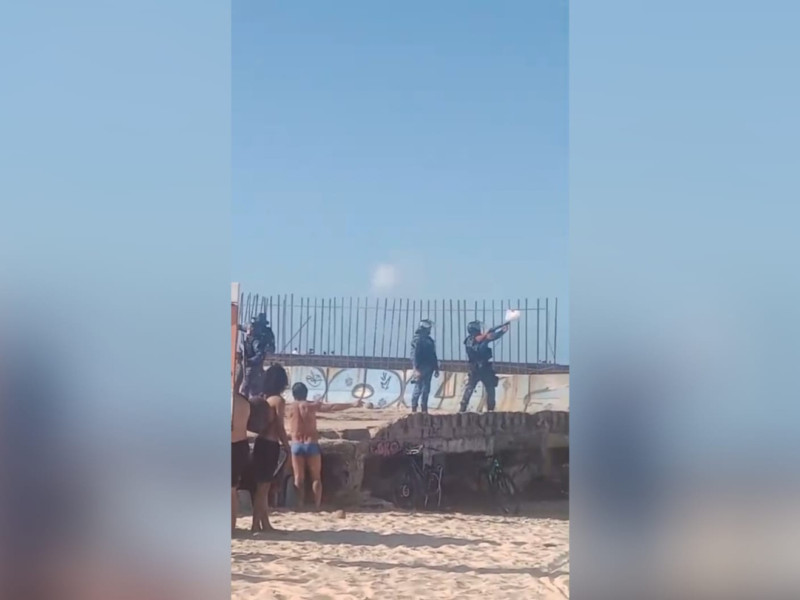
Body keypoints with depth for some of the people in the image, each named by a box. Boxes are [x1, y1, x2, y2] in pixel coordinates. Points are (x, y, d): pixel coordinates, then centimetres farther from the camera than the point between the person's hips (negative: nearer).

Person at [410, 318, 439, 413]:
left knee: (426, 389, 9)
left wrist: (436, 368, 17)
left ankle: (424, 409, 14)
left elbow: (433, 355, 20)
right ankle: (413, 409, -4)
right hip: (421, 367, -8)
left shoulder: (430, 340, 17)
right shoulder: (417, 340, -8)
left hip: (428, 368, 8)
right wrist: (416, 369, -22)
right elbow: (414, 355, -15)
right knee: (418, 388, -8)